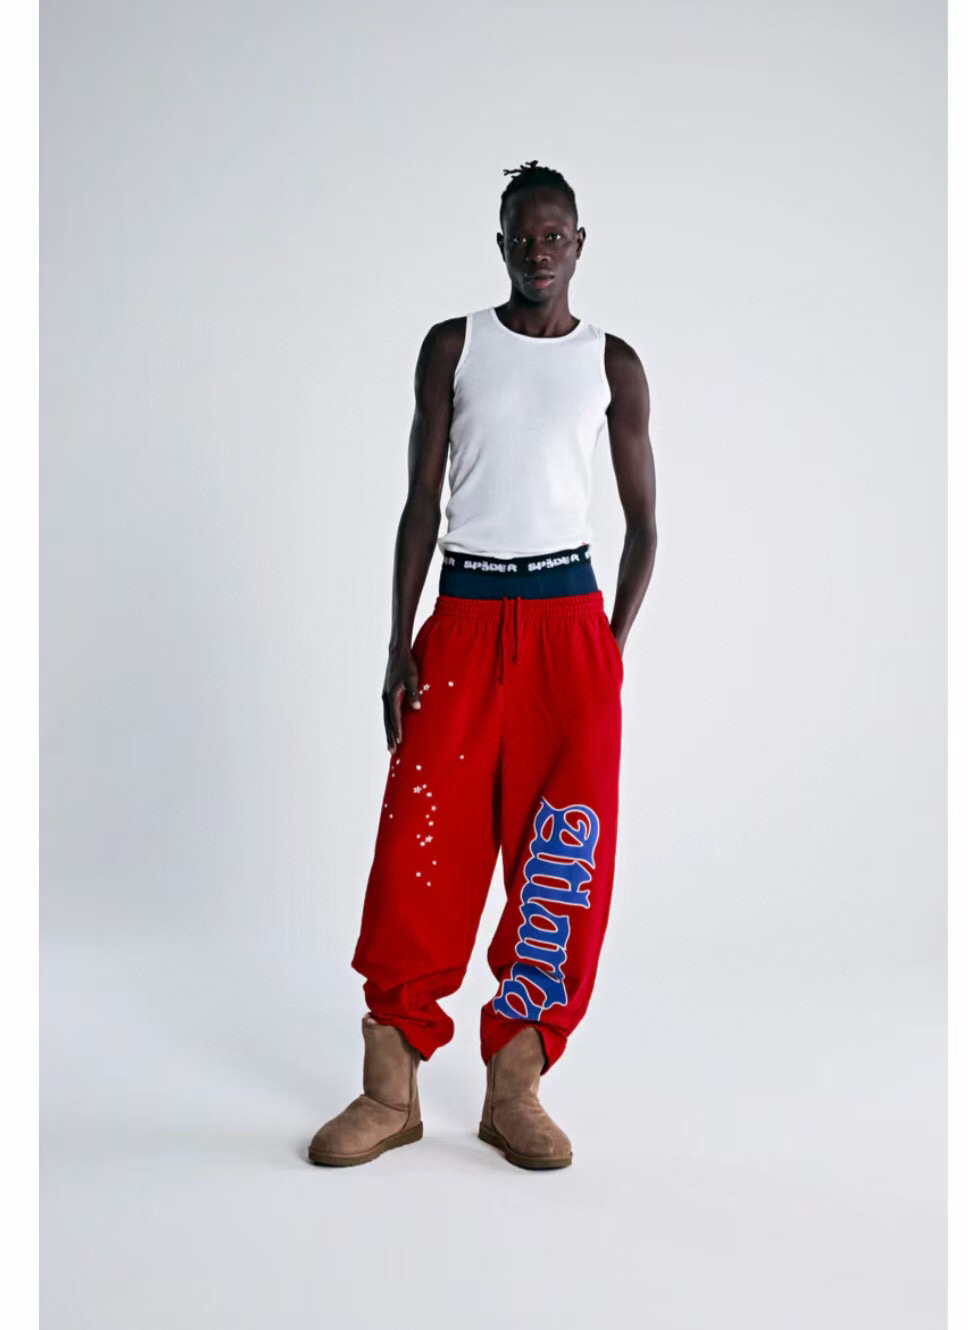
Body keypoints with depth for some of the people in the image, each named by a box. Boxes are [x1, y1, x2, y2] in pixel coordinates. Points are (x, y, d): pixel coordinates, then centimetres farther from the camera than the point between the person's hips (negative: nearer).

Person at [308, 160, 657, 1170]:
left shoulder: (613, 364, 9)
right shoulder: (452, 348, 9)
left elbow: (643, 522, 11)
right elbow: (420, 505, 6)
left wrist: (613, 646, -1)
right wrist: (400, 647, -2)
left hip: (569, 618, 1)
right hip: (464, 615, 0)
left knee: (562, 858, -4)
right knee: (420, 843, -6)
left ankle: (514, 1087, 9)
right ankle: (392, 1089, 5)